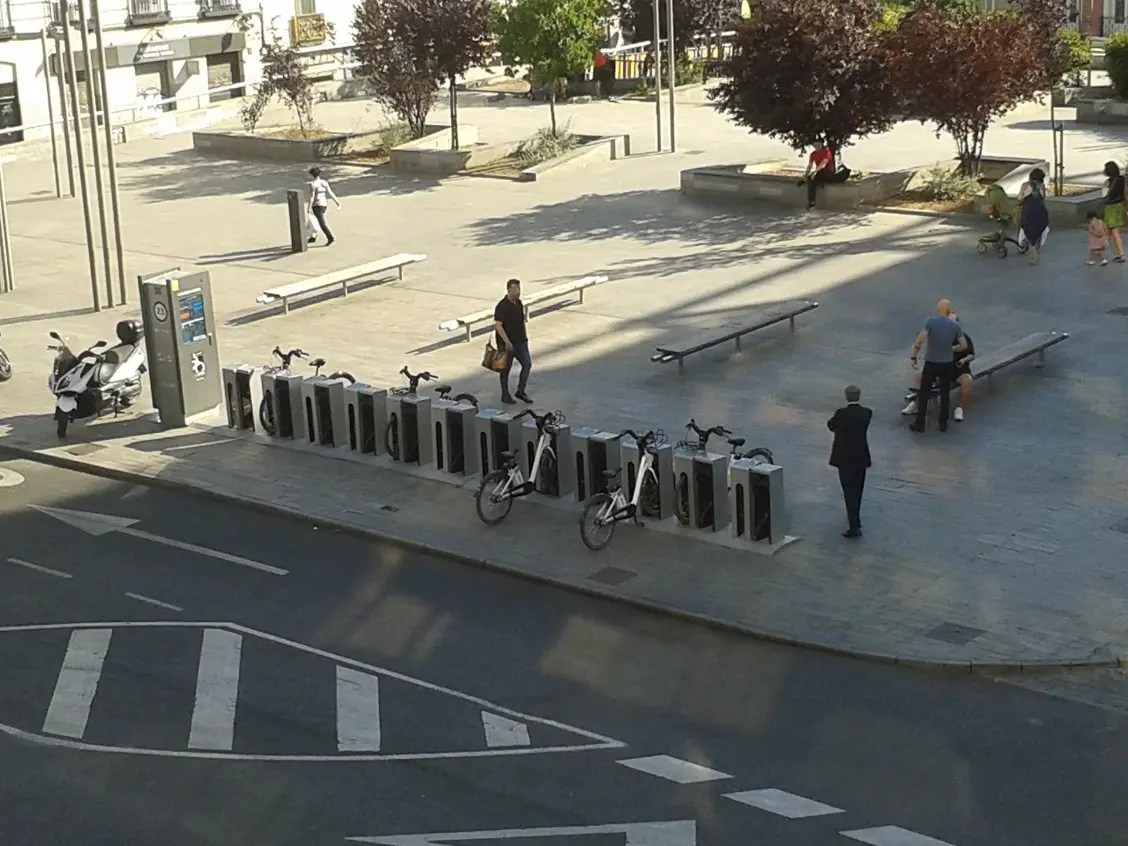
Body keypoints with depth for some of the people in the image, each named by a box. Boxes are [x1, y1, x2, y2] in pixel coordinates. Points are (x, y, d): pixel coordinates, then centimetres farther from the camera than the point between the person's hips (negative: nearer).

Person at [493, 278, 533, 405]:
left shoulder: (519, 303, 7)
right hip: (507, 344, -7)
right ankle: (505, 395, 18)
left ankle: (520, 392, 17)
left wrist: (525, 336, 17)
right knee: (506, 369, 5)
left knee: (527, 364, 4)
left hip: (520, 342, 7)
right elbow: (498, 325, -21)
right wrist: (507, 342, -25)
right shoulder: (502, 306, -18)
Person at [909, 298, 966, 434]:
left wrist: (913, 356, -11)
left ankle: (920, 424, 13)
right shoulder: (955, 325, -6)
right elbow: (964, 346, -1)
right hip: (947, 364, 2)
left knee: (924, 393, 11)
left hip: (931, 363, -2)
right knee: (945, 394, 15)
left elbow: (920, 340, -22)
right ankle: (943, 424, 21)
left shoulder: (930, 321, -13)